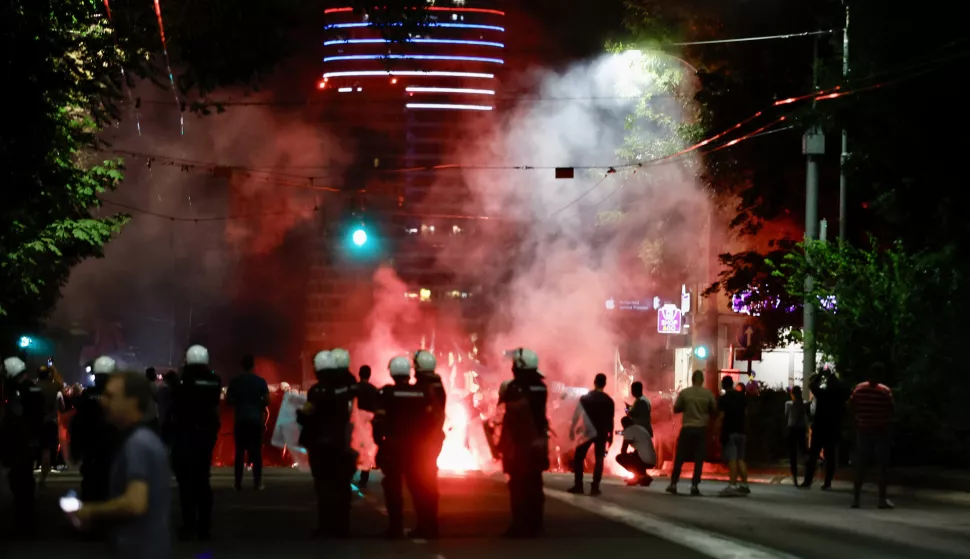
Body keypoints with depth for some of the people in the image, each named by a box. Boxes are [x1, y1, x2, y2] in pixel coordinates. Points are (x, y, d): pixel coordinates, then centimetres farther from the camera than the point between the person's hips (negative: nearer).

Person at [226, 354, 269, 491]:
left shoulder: (235, 381, -1)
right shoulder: (260, 381, -2)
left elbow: (228, 400, -1)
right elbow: (267, 400, -4)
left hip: (240, 419, 0)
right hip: (256, 419, 0)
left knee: (240, 451, 3)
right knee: (256, 451, 3)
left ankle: (238, 483, -1)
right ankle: (257, 482, -1)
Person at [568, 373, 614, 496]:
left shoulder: (585, 397, -2)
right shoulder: (609, 400, 0)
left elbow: (577, 415, -1)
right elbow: (610, 420, 2)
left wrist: (573, 428, 7)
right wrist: (610, 435, 10)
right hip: (601, 433, 1)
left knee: (579, 458, 7)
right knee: (599, 459, 5)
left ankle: (578, 485, -1)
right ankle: (595, 487, -4)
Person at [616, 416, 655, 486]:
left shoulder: (628, 430, -5)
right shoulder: (640, 428, 22)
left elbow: (623, 450, -5)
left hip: (645, 461, -9)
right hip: (652, 461, 9)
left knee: (620, 458, 0)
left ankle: (644, 477, -3)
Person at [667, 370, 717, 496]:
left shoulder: (684, 393, -4)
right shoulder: (708, 394, -3)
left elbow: (676, 409, 3)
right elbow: (714, 410, 4)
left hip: (687, 428, 0)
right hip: (701, 429, 0)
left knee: (679, 457, 8)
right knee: (699, 459, 5)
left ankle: (673, 484, 8)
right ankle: (694, 485, -1)